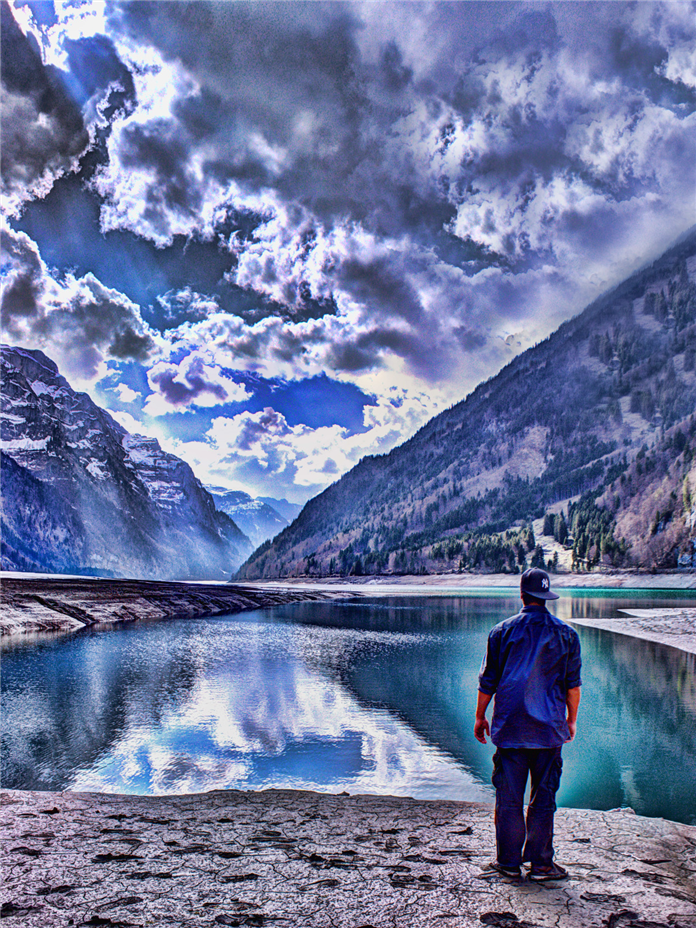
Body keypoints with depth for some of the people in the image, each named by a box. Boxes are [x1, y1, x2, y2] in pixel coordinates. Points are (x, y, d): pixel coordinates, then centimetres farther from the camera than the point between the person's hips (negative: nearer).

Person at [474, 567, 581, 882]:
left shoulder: (502, 631, -1)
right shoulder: (566, 634, 1)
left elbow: (487, 681, 3)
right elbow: (573, 684, 5)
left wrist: (480, 717, 13)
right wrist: (572, 720, 17)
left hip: (509, 726, 0)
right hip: (549, 728, 1)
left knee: (508, 797, 8)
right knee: (544, 798, 9)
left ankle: (509, 861, 16)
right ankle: (541, 864, 14)